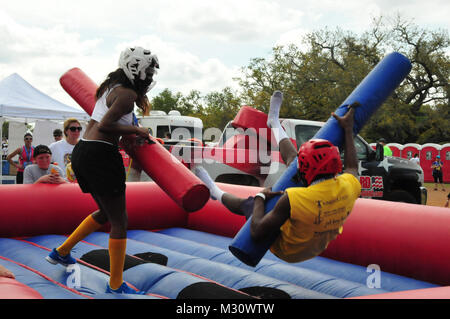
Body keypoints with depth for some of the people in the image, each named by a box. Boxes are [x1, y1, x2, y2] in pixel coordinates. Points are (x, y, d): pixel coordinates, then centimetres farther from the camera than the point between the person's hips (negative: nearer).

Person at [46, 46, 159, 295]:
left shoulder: (110, 86, 17)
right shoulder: (127, 94, -11)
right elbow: (104, 126, -22)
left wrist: (139, 97, 27)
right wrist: (136, 130, -12)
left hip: (81, 153, 10)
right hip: (101, 155, -10)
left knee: (106, 213, 26)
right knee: (119, 221, 1)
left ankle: (61, 252, 35)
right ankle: (116, 285, 9)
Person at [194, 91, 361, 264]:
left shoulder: (292, 199, -41)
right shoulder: (347, 188, -24)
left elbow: (257, 233, -31)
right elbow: (352, 167, 4)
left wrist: (260, 196, -16)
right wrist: (348, 129, 11)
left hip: (287, 251, -6)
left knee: (247, 204, 15)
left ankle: (214, 191, 48)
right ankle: (274, 123, 36)